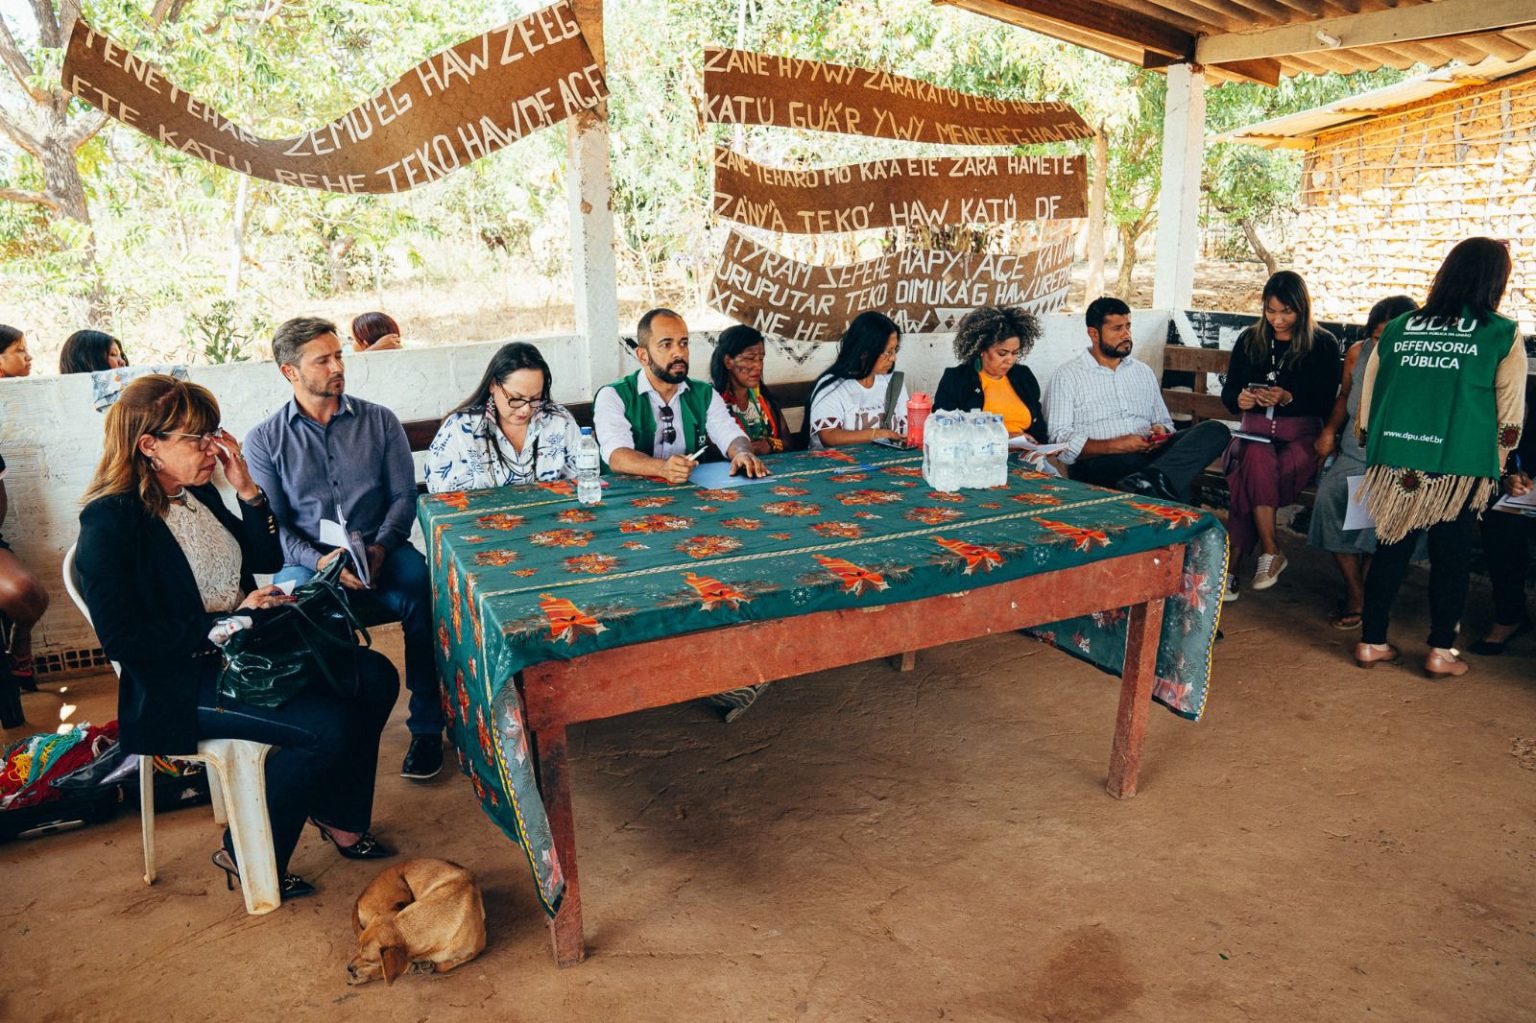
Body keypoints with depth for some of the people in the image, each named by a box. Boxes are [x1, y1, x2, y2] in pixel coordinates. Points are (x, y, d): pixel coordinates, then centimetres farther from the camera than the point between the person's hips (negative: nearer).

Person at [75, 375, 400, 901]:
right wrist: (227, 621, -21)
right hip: (182, 680, -8)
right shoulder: (110, 522, -16)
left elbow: (267, 559, 13)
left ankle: (339, 815, 14)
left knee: (375, 677, -4)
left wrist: (248, 490, -1)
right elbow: (122, 639, -20)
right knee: (328, 726, -24)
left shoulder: (199, 492, 6)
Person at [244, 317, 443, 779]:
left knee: (423, 586, -32)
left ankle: (426, 725, -20)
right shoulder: (265, 439, 7)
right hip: (307, 560, 0)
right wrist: (318, 560, -18)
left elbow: (403, 496, 6)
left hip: (380, 553, 1)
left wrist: (381, 546, -14)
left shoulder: (380, 421, 11)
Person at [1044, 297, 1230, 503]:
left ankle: (1150, 478, -40)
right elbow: (1060, 440, -5)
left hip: (1150, 455, 7)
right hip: (1099, 462, -7)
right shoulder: (1067, 376, 6)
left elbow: (1165, 423, 28)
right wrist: (1115, 445, -17)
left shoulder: (1143, 371, 24)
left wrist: (1161, 431, 1)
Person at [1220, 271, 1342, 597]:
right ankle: (1270, 552, -29)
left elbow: (1326, 404, -3)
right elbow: (1228, 391, 13)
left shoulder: (1324, 344, 4)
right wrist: (1239, 399, -10)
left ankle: (1234, 564, -27)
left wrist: (1289, 398, -20)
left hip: (1301, 435, -2)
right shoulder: (1250, 339, 12)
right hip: (1255, 429, 2)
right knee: (1257, 458, -35)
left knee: (1249, 477, -33)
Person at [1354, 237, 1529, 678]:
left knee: (1390, 551, 12)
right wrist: (1495, 469, 15)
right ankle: (1441, 651, 17)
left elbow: (1366, 404, 10)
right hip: (1459, 470, -2)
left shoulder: (1396, 329, 6)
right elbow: (1509, 419, 1)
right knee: (1451, 558, 10)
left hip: (1394, 465, 3)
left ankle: (1372, 642, 19)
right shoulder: (1502, 335, -1)